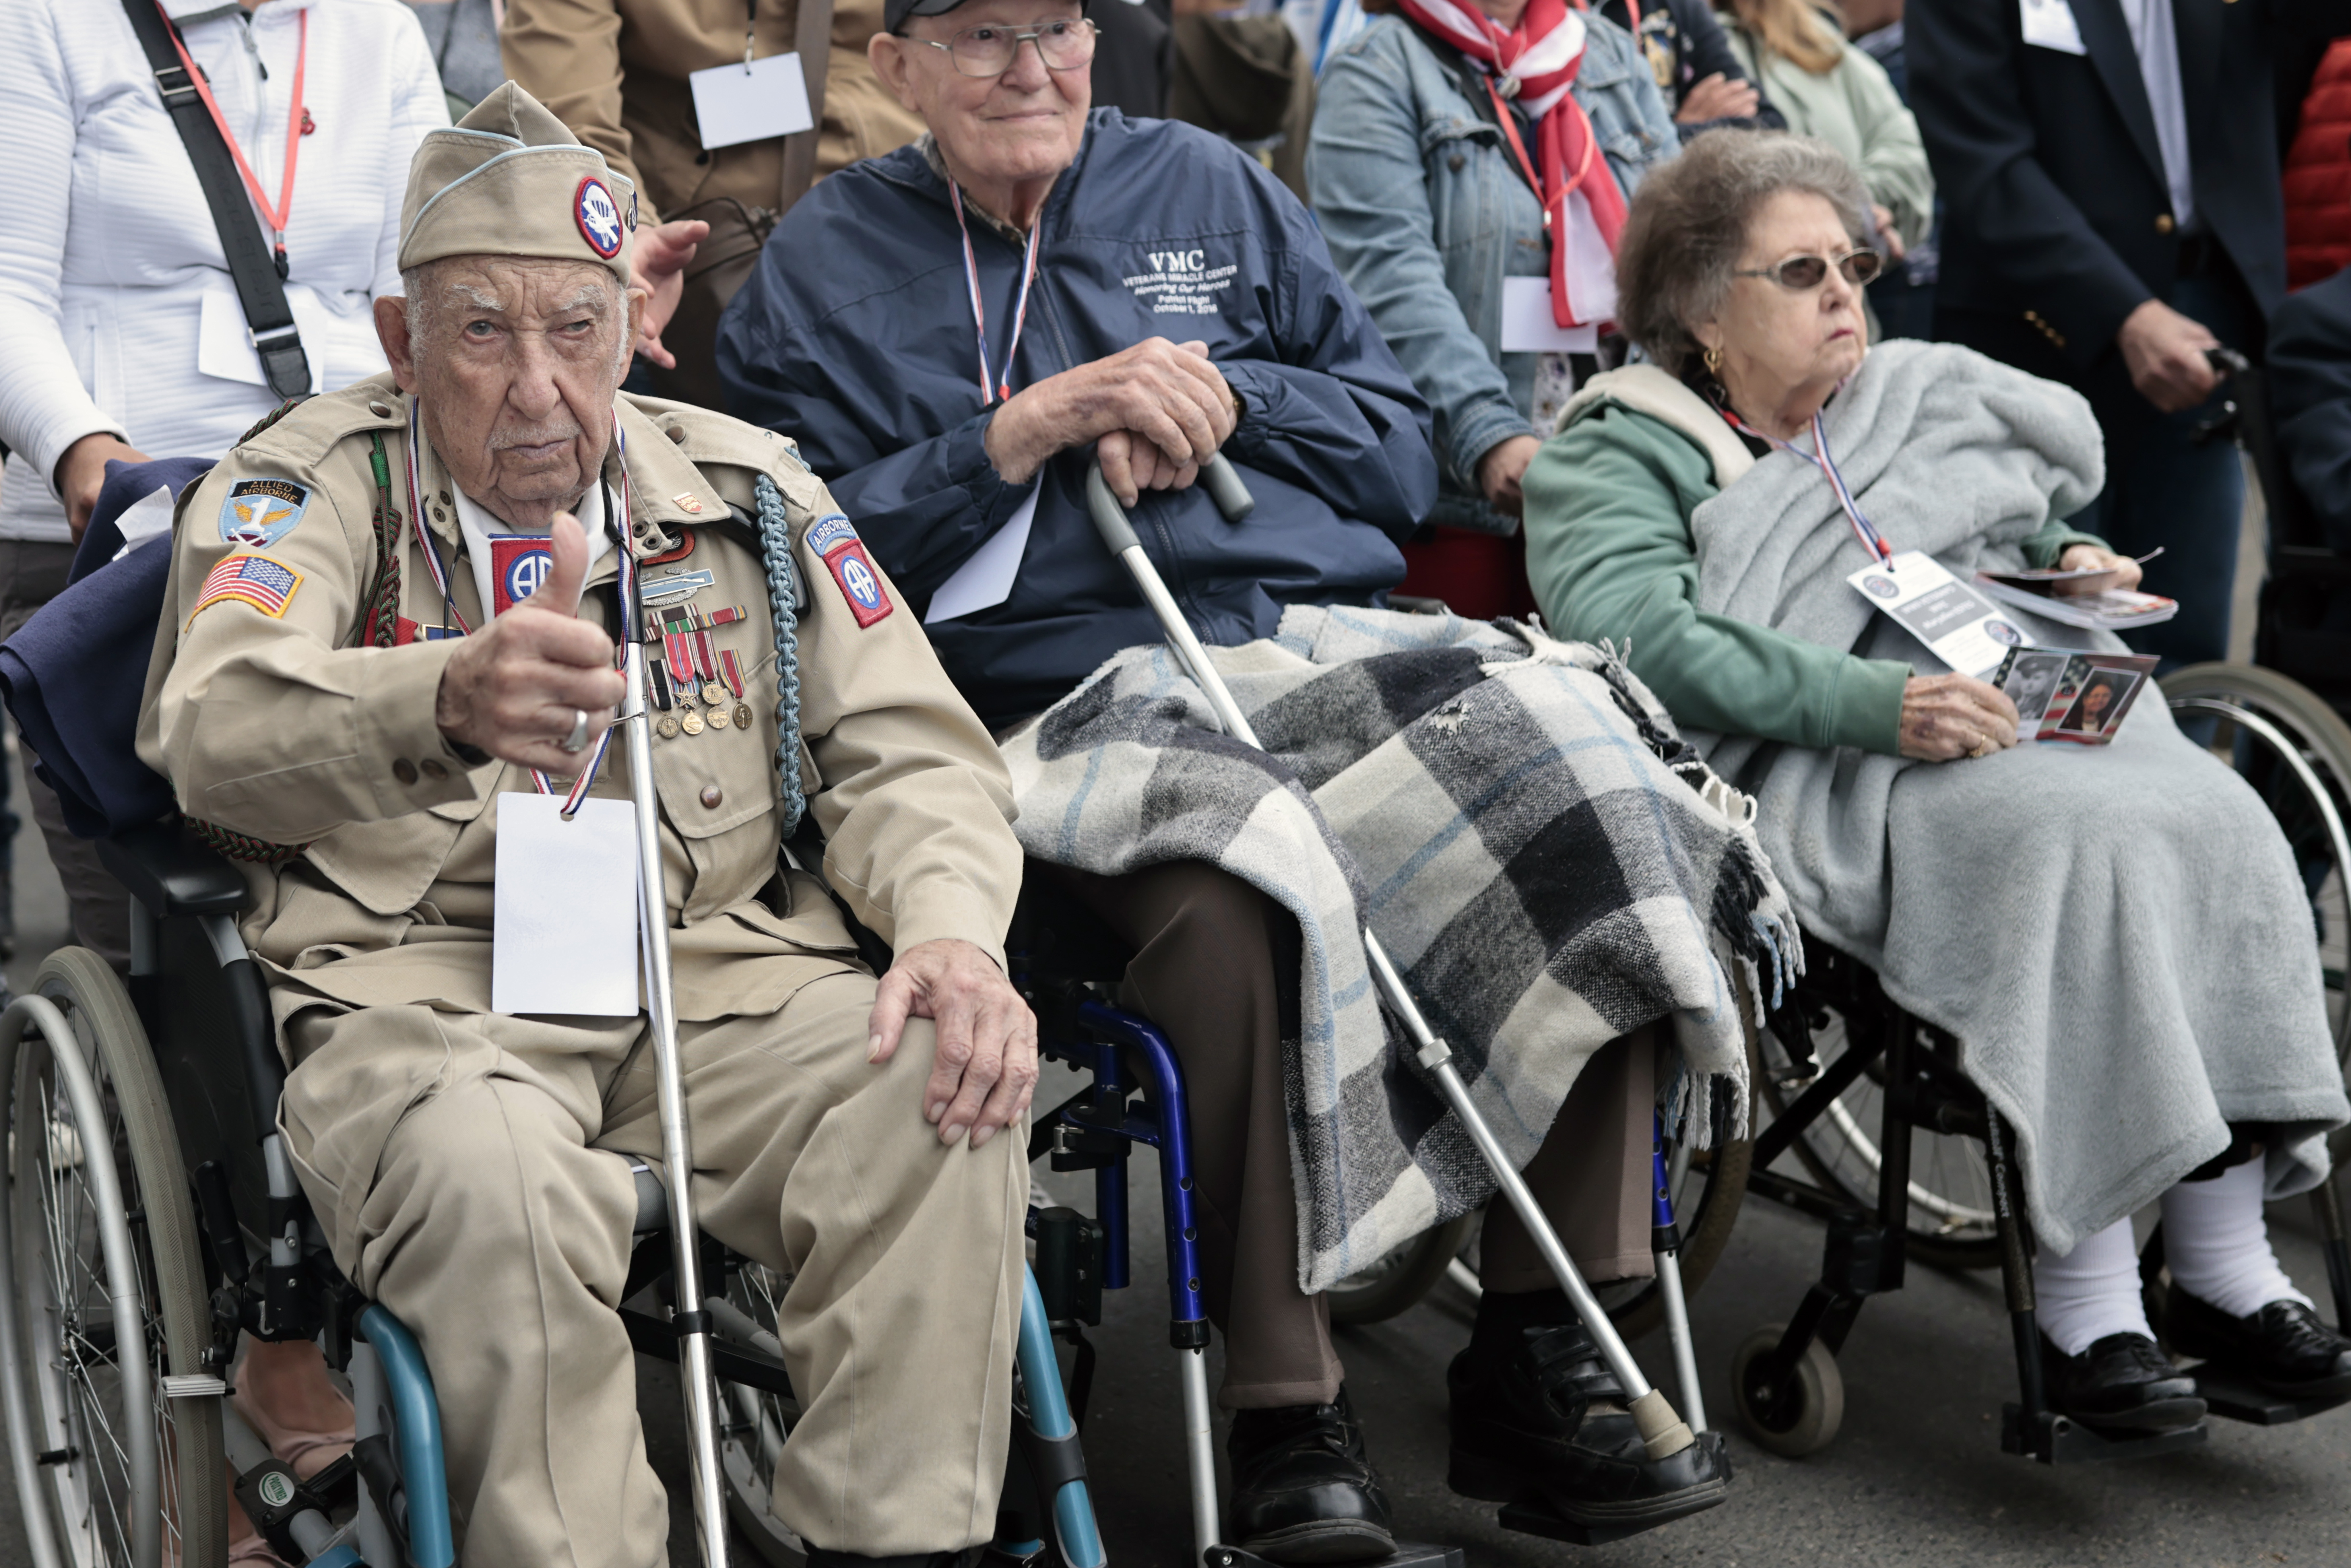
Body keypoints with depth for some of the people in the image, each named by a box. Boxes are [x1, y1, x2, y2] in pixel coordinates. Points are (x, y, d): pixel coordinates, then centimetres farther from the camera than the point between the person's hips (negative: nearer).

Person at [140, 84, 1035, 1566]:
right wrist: (450, 704, -41)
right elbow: (215, 731, -17)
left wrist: (953, 933, -12)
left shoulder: (746, 487, 14)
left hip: (721, 972, 3)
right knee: (495, 1176, -36)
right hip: (426, 989, -3)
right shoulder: (311, 484, 4)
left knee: (947, 1094, -25)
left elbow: (904, 751, 12)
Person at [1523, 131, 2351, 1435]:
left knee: (2219, 817, -25)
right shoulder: (1623, 455, 7)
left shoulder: (1926, 393, 29)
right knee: (2080, 834, -33)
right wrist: (1879, 705, -22)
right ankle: (2083, 1305, -33)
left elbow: (2044, 513, 41)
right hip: (1823, 773, -6)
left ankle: (2223, 1266, -23)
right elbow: (1642, 635, -11)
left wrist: (2077, 563, 15)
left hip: (2033, 704, 6)